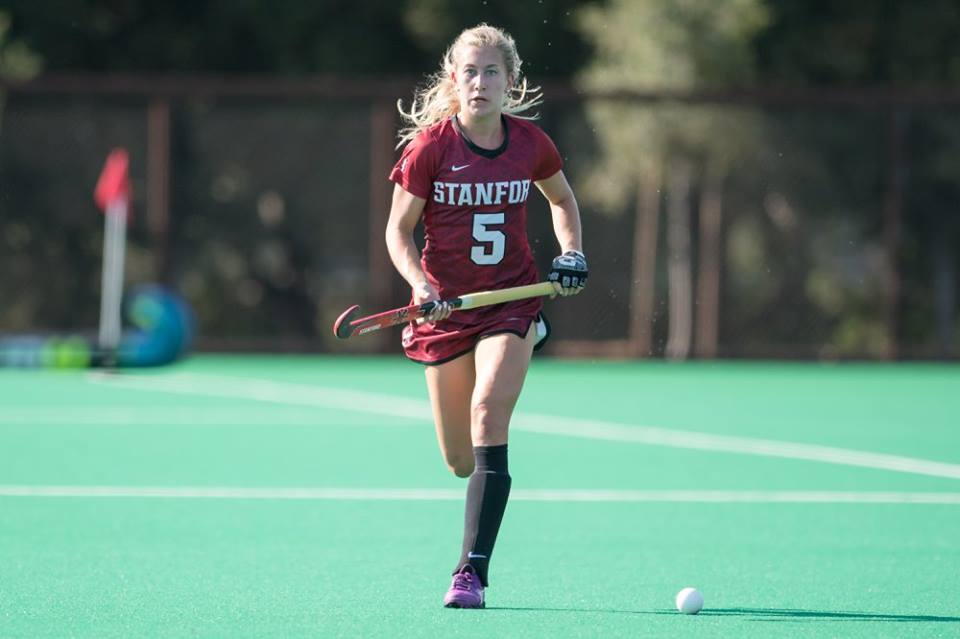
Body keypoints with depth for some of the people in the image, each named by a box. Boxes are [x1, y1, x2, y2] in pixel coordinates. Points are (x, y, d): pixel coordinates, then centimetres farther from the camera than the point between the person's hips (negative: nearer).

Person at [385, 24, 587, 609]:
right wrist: (421, 285, -19)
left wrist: (573, 255, 3)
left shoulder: (531, 143, -2)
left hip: (513, 300, 0)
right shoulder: (429, 147, -8)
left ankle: (472, 571, -21)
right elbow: (399, 231, -3)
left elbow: (563, 199, 19)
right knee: (461, 460, 4)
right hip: (447, 305, 0)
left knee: (488, 412, -24)